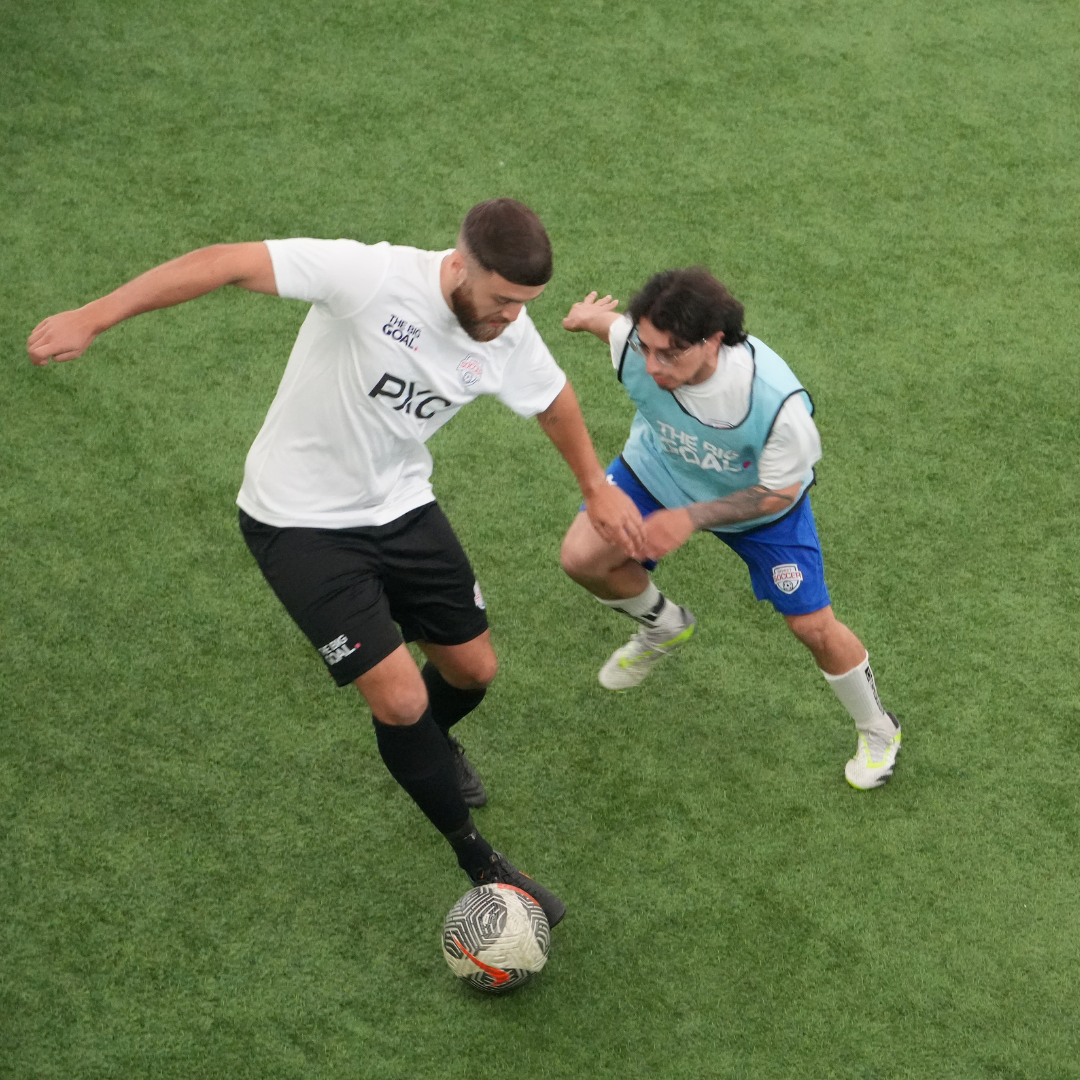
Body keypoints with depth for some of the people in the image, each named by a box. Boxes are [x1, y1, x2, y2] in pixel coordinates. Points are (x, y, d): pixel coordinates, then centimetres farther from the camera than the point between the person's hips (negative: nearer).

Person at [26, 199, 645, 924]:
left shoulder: (510, 338, -12)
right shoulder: (372, 277, -31)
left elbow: (554, 398, 11)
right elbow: (228, 263, -33)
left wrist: (597, 488, 21)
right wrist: (93, 318, -39)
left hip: (400, 506, 6)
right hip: (301, 522, -6)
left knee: (474, 669, 12)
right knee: (400, 697, -10)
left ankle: (429, 747, 50)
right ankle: (480, 864, 12)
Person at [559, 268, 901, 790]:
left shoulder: (776, 400, -44)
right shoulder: (635, 344, -36)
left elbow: (778, 492, -27)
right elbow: (607, 316, -10)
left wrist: (690, 518, -35)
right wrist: (587, 317, 12)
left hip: (760, 499, -3)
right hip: (659, 471, 3)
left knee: (813, 624, 0)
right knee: (582, 557, -14)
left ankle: (877, 730, 31)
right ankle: (663, 627, 21)